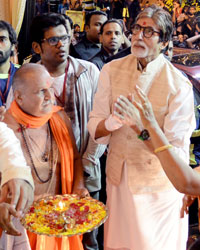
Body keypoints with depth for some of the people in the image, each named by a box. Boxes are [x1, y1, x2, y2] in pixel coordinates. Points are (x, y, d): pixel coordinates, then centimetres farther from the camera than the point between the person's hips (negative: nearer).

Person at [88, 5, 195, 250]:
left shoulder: (179, 85, -17)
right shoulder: (112, 70, -5)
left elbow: (178, 153, -20)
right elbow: (94, 127, -6)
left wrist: (141, 127, -34)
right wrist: (112, 122, -28)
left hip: (158, 184, -3)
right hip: (119, 177, 3)